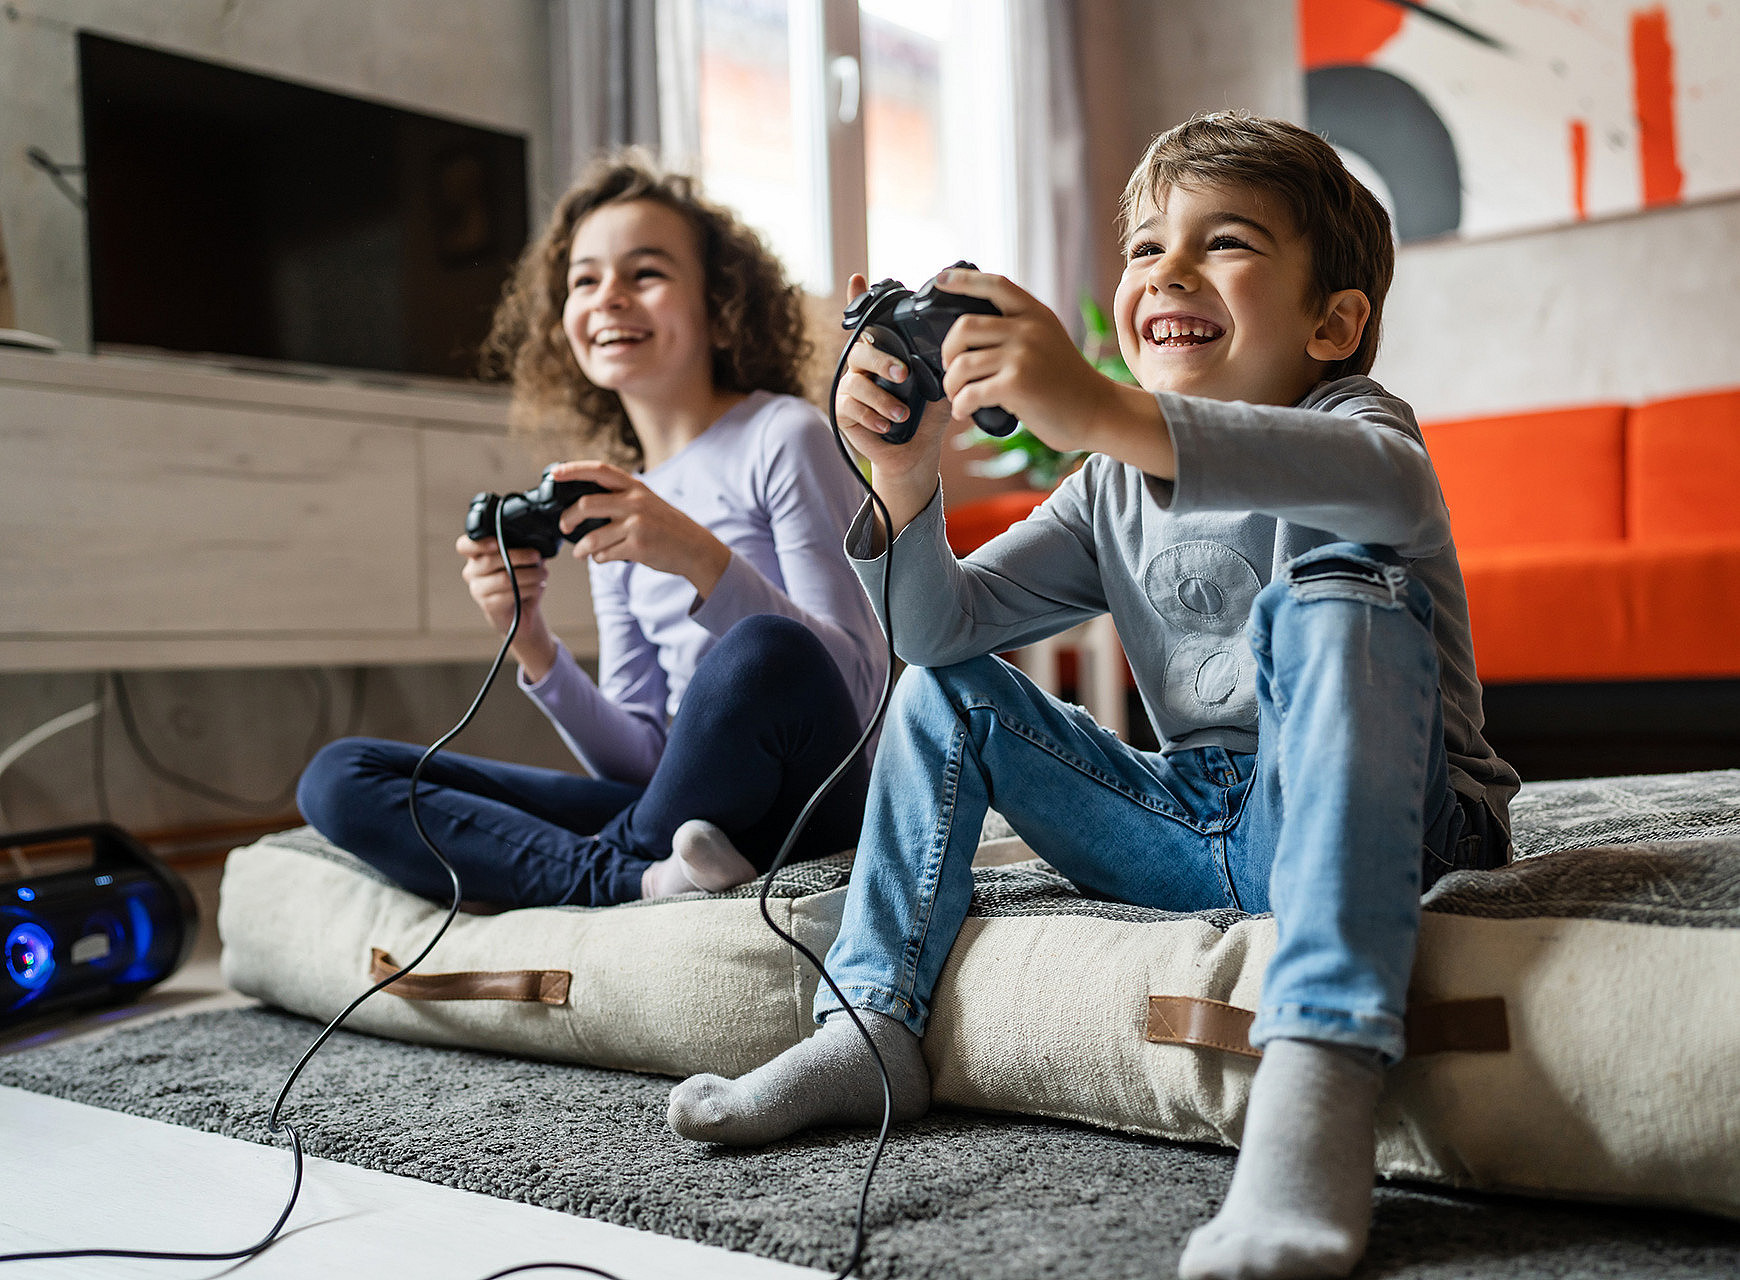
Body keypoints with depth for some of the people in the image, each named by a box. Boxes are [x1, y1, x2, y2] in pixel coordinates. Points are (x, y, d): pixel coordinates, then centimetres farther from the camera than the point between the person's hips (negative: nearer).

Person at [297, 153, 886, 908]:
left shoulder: (783, 437, -1)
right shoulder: (608, 511, 16)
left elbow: (859, 689, -11)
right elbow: (642, 760, 10)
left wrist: (703, 560, -23)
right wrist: (536, 652, -7)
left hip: (812, 811, -5)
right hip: (680, 815, 5)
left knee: (769, 650, -40)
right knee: (337, 779, -4)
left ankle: (613, 864, -12)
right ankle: (642, 882, -21)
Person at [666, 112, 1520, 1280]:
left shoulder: (1354, 416, -7)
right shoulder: (1113, 494, 10)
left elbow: (1391, 484, -36)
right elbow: (939, 625, 2)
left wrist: (1104, 413, -48)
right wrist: (907, 474, -18)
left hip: (1374, 819, -5)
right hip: (1197, 827, 6)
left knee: (1334, 586, -33)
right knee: (951, 688, 4)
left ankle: (1319, 1080, -47)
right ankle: (873, 1027, 2)